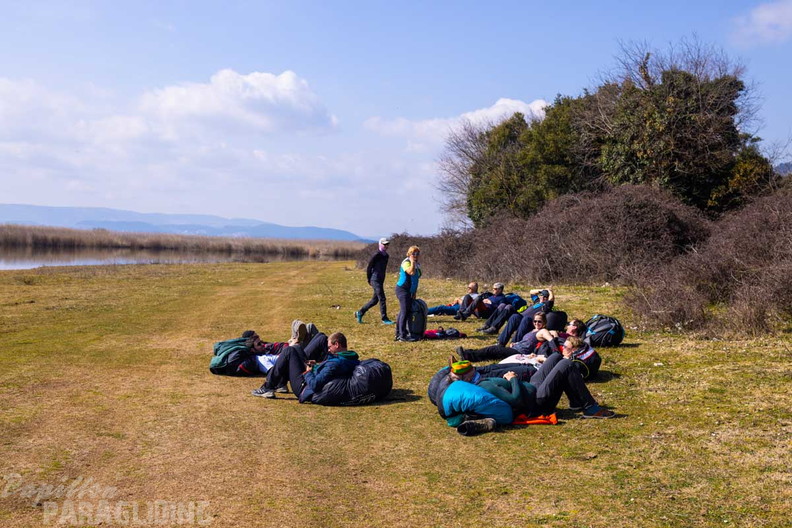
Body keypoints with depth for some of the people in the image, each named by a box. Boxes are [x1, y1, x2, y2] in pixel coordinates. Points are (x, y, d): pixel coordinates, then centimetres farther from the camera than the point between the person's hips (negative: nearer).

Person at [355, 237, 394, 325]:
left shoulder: (386, 256, 13)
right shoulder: (376, 255, -13)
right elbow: (369, 267, -10)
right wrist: (368, 279, -5)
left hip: (381, 281, 9)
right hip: (375, 280, -9)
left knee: (375, 300, 12)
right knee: (382, 299, -8)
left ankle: (360, 313, 23)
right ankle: (384, 319, -2)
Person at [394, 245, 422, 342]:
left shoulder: (417, 265, 15)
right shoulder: (406, 262, -14)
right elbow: (411, 272, -34)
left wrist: (414, 293, 19)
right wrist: (412, 262, -23)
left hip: (409, 291, 9)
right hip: (402, 290, -9)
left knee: (403, 312, 13)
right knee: (405, 312, -13)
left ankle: (398, 333, 20)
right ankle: (402, 335, -13)